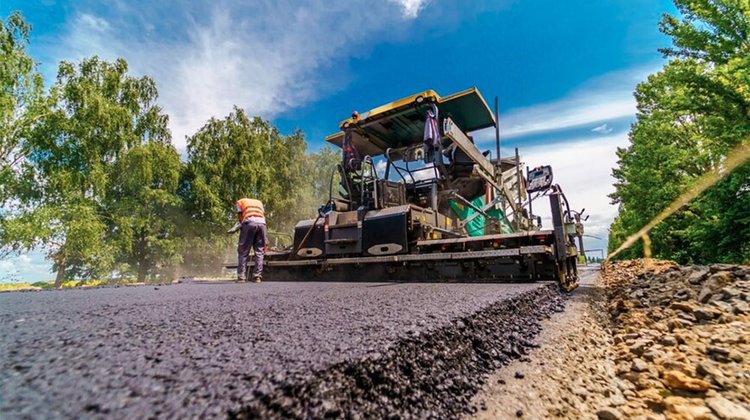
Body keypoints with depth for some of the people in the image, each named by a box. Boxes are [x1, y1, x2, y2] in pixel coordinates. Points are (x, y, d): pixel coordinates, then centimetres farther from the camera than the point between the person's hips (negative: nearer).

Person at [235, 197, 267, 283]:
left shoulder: (240, 201, 26)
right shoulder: (259, 202, 34)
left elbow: (240, 216, 14)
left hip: (249, 222, -2)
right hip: (262, 223, 3)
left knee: (243, 251, 4)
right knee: (259, 251, 5)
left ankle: (241, 277, -1)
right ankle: (257, 277, -1)